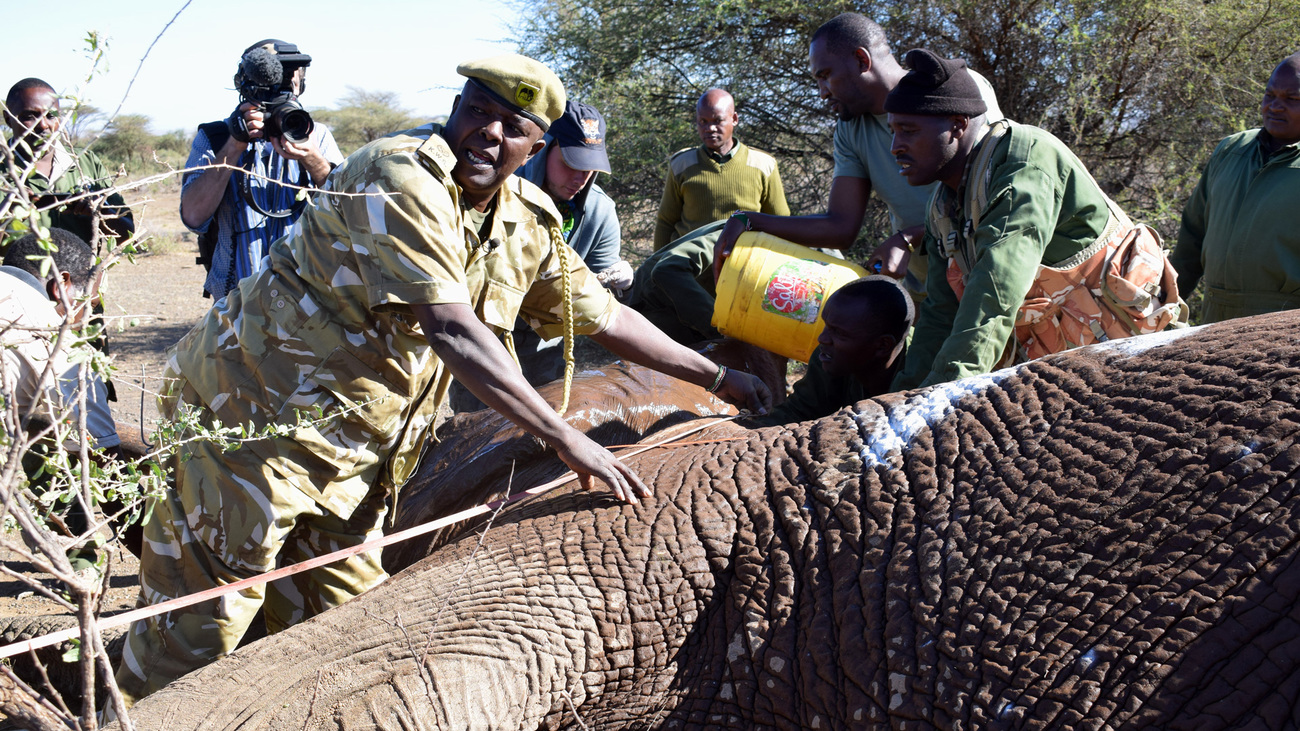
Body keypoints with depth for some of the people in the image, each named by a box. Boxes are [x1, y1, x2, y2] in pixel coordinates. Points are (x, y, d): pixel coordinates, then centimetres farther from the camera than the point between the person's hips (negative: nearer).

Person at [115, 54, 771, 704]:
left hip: (356, 451, 8)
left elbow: (602, 314, 17)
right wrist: (565, 438, -28)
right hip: (259, 406, -7)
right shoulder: (402, 174, -21)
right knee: (199, 628, 1)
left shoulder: (529, 227, 5)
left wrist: (715, 376, 18)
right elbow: (451, 329, -29)